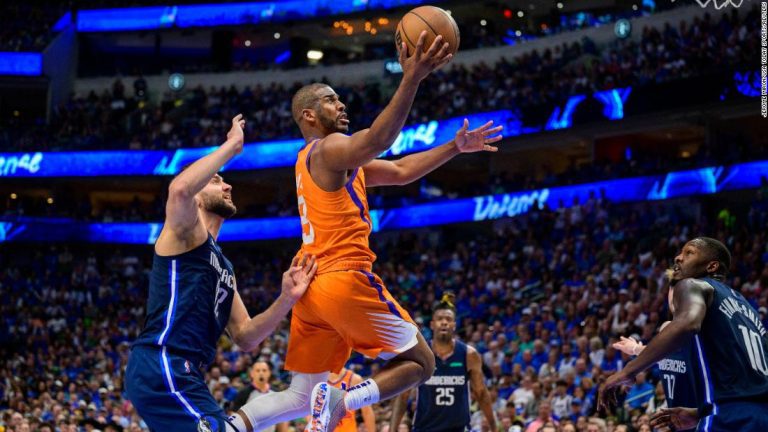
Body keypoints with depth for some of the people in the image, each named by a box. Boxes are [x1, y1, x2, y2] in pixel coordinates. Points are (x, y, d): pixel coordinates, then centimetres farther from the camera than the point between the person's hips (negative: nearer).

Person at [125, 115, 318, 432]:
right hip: (161, 367, -10)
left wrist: (285, 301, 4)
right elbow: (179, 189, -23)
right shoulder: (186, 229, 3)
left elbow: (244, 338, 20)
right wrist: (232, 145, -11)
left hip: (180, 372, 10)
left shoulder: (224, 267, 27)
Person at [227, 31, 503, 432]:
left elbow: (400, 171, 25)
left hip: (309, 287, 9)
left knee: (303, 396, 11)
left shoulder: (312, 159, 25)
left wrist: (456, 147, 20)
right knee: (419, 362, 4)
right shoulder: (330, 148, -5)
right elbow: (378, 139, -29)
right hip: (345, 279, -9)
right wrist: (412, 79, -37)